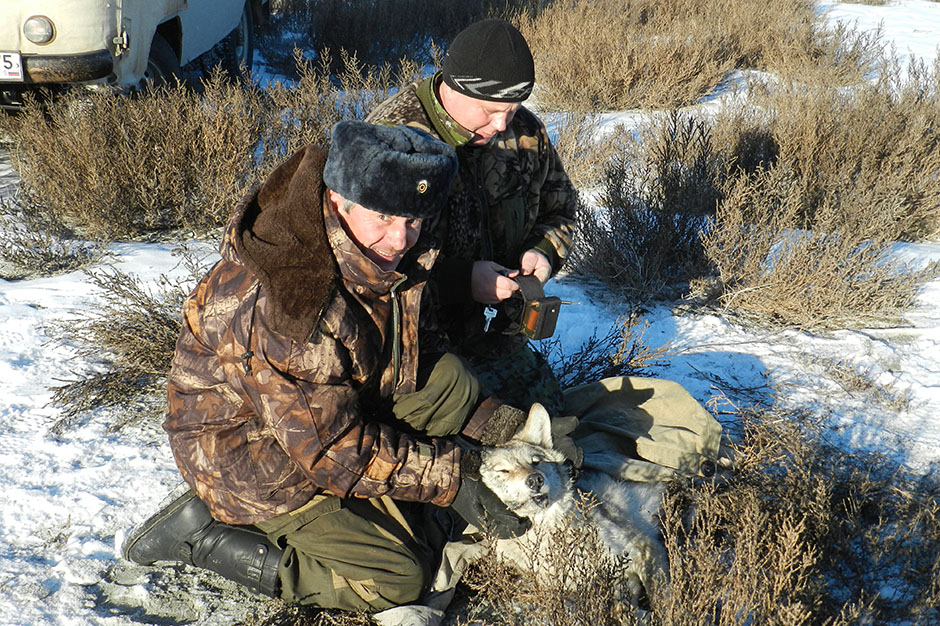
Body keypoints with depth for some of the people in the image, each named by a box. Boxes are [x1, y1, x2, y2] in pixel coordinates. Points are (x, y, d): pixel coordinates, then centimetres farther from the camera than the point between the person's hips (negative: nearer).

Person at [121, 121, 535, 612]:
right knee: (397, 580, -7)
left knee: (451, 381, -6)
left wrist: (485, 419, -2)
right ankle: (205, 535, -1)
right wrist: (451, 477, -22)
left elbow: (398, 375, 6)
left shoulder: (380, 261, -10)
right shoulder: (278, 304, -36)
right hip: (253, 456, -8)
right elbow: (335, 451, -29)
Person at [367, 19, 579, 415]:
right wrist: (460, 279, -26)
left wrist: (543, 250, -4)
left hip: (491, 325, 6)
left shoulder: (526, 133, 1)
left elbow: (558, 209, 19)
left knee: (545, 410, 1)